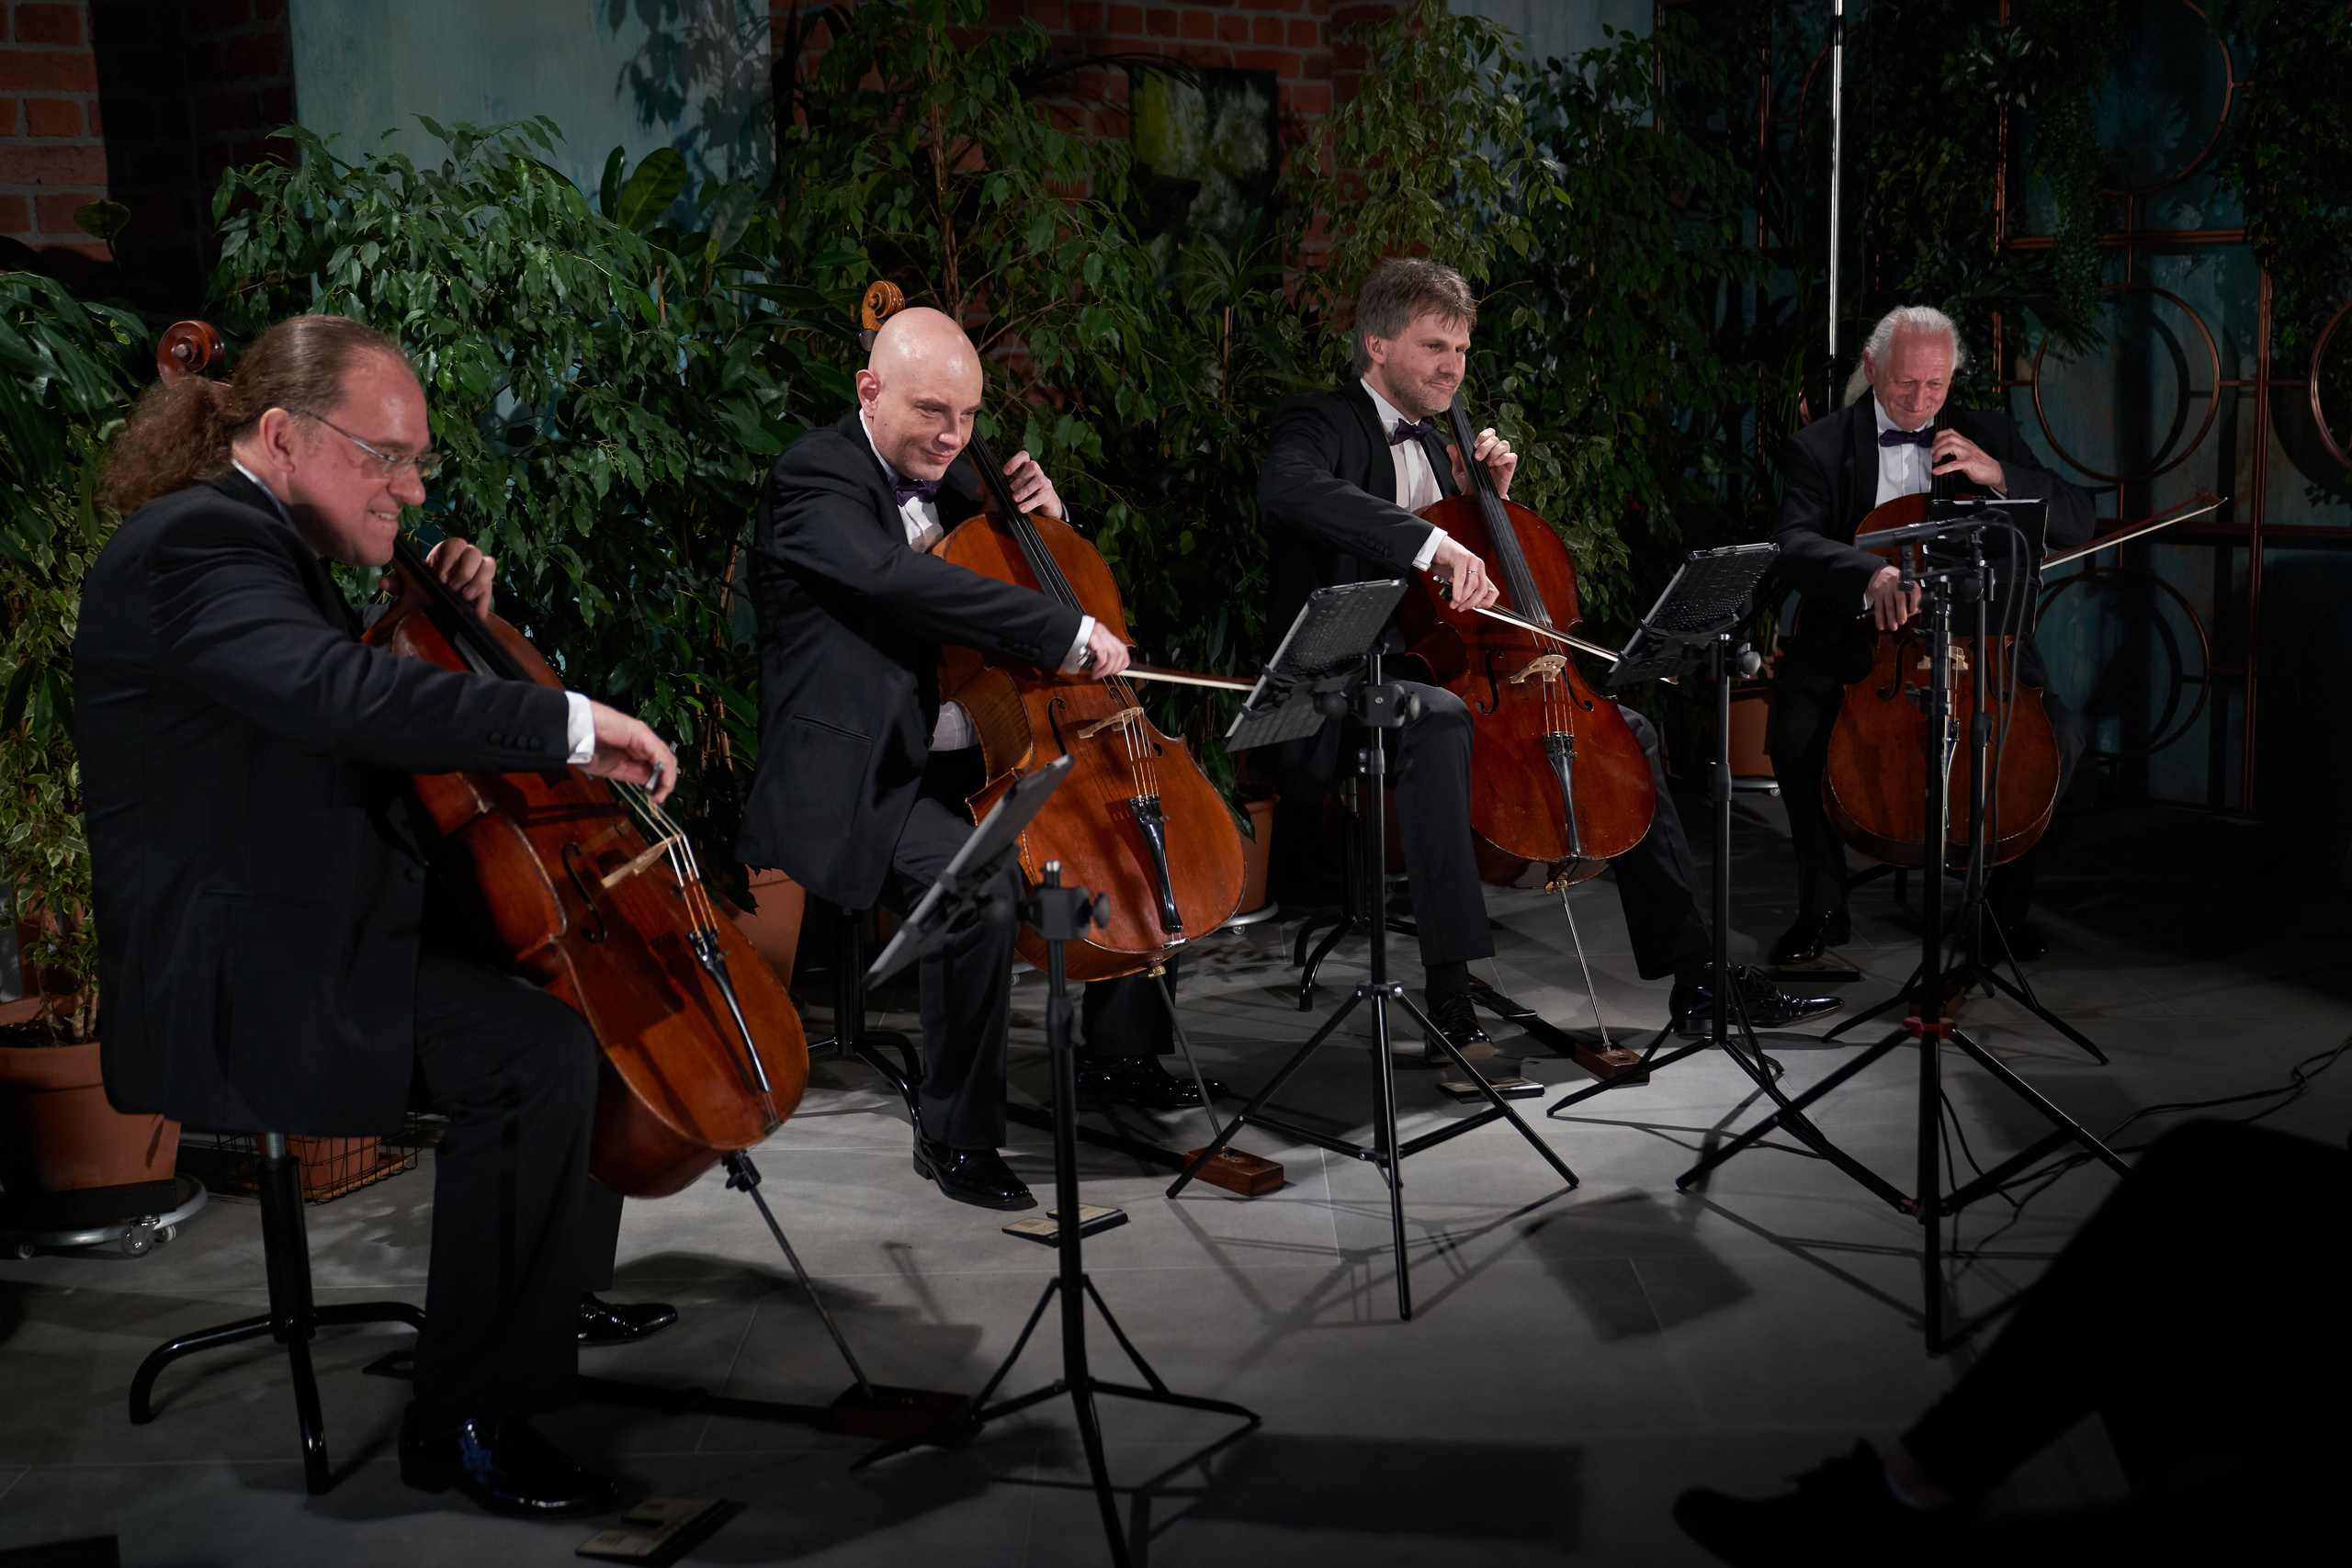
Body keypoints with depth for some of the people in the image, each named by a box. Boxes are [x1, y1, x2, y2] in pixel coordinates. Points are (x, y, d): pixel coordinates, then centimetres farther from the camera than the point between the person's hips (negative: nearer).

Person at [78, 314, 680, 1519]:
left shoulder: (260, 544, 17)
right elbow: (339, 693, -34)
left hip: (300, 933, 11)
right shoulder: (198, 540, -16)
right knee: (536, 1054, -26)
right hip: (236, 974, -11)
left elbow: (360, 698, 26)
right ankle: (468, 1419, -16)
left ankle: (570, 1278, 27)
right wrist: (570, 721, -33)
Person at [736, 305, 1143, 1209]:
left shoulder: (944, 476, 15)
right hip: (864, 780, -9)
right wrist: (1069, 633, -31)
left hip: (969, 761, 9)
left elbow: (1011, 573, 27)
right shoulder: (816, 478, -11)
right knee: (982, 892, -31)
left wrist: (1040, 514, 3)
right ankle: (955, 1140, -13)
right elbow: (900, 579, -30)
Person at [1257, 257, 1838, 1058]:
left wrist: (1489, 495, 9)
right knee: (1439, 714, -41)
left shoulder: (1431, 443, 20)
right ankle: (1451, 1006, -41)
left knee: (1627, 728, 6)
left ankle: (1696, 976, 8)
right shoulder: (1320, 422, -5)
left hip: (1446, 669, 9)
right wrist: (1432, 542, -40)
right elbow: (1287, 489, -32)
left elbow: (1491, 569, 28)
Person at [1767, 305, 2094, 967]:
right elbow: (1792, 542, -17)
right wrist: (1869, 573, -37)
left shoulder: (1989, 437, 11)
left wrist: (1997, 475, -11)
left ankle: (2007, 902, 3)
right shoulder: (1820, 448, 1)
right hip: (1860, 641, -2)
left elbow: (2077, 522, 5)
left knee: (2061, 733, -22)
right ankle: (1823, 908, -5)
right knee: (1795, 729, -30)